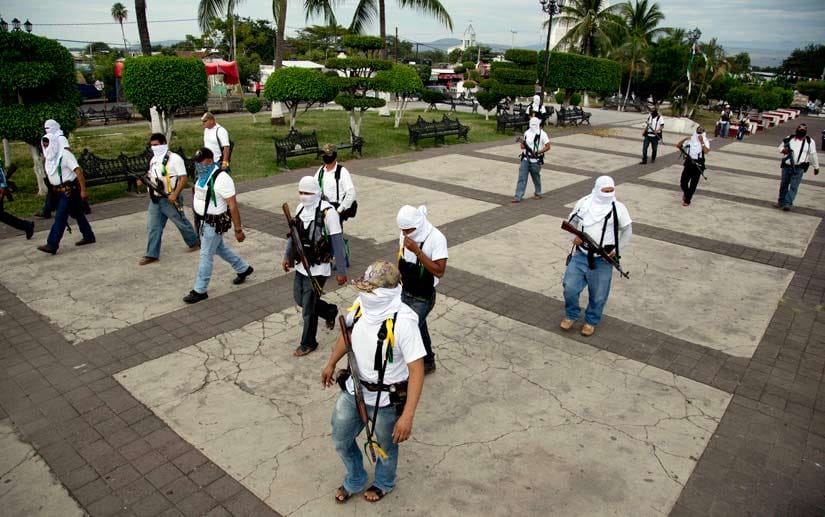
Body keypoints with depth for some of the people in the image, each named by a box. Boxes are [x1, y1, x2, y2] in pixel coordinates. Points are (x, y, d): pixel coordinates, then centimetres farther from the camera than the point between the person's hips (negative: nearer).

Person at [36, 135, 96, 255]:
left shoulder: (65, 154, -13)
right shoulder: (50, 157, 12)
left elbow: (78, 172, -19)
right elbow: (49, 175, 20)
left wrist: (83, 190, -23)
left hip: (69, 190, -8)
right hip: (59, 191, 9)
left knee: (60, 217, -12)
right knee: (77, 214, 16)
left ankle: (52, 245, -14)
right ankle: (88, 236, 27)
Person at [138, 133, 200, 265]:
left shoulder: (174, 159, -13)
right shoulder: (154, 159, 12)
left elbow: (183, 178, -18)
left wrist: (175, 194, -26)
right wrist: (145, 179, 0)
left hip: (169, 199, -7)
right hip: (155, 199, 7)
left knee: (181, 222, 9)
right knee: (152, 227, 4)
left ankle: (194, 242, 31)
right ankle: (152, 254, 9)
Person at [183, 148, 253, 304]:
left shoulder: (221, 179, -24)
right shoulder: (202, 175, 3)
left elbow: (233, 206, -22)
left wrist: (238, 230, -20)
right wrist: (198, 220, 20)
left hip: (215, 223, -9)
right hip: (203, 220, 9)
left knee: (206, 256, 0)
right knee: (219, 248, 23)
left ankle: (200, 291, 12)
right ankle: (243, 269, 42)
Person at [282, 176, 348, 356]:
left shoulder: (327, 212, -20)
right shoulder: (300, 208, 2)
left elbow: (337, 243, -18)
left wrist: (341, 271, -16)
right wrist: (287, 256, 18)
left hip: (318, 269, -7)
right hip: (301, 265, 7)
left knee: (308, 308, 1)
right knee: (299, 299, 19)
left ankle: (308, 343, 22)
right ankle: (330, 311, 43)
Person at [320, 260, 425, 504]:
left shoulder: (403, 321, -33)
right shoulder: (361, 305, -13)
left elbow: (417, 370, -29)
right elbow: (348, 333, 9)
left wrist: (408, 415, -32)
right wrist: (331, 364, 19)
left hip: (385, 400, -6)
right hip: (353, 390, 6)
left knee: (385, 447, 22)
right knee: (341, 440, 23)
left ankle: (384, 483, 55)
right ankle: (355, 480, 53)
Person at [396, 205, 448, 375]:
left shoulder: (436, 238, -25)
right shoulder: (406, 234, -5)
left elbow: (439, 271, -30)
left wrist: (417, 251, -35)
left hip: (423, 297, -6)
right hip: (405, 293, 6)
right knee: (419, 327, 20)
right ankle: (428, 361, 40)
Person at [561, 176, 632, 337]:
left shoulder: (617, 207, -8)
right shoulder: (583, 202, -1)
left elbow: (627, 230, 2)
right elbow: (572, 221, 14)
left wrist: (616, 250, -8)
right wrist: (575, 236, -5)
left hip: (603, 259, -2)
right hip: (580, 255, 2)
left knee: (598, 295, 7)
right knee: (570, 287, 0)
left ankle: (591, 321, 32)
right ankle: (571, 315, 26)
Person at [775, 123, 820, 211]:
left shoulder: (810, 141, 6)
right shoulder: (789, 138, 8)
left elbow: (813, 155, 12)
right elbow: (780, 146, 18)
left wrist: (816, 167, 16)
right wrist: (783, 150, -7)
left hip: (799, 168, -2)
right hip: (786, 166, 2)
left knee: (794, 187, -8)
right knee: (784, 185, 11)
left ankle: (787, 203, -8)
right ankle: (781, 201, 24)